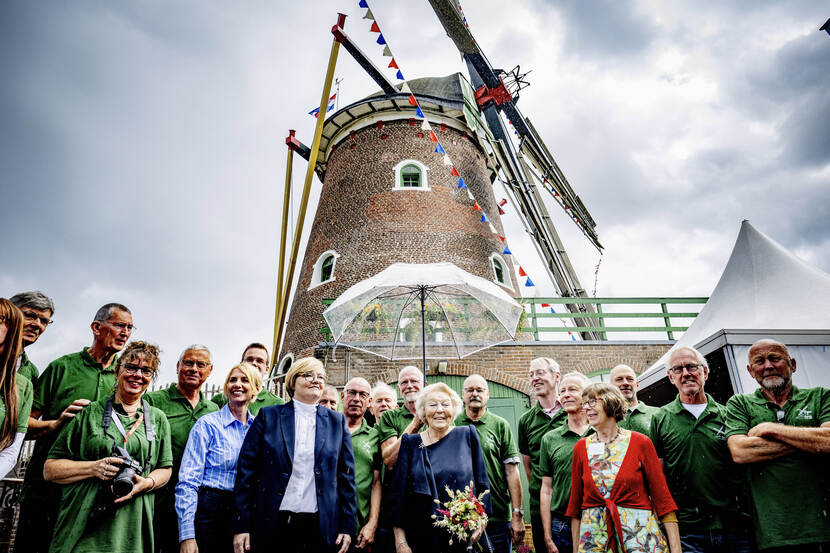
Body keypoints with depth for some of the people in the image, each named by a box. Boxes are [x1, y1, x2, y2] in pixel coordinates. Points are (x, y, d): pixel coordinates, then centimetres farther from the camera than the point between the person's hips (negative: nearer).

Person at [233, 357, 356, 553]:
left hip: (320, 528, 1)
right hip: (272, 526, -1)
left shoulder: (337, 421, 7)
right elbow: (247, 469, 1)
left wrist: (347, 527, 2)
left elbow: (346, 476, 6)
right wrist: (241, 526, -4)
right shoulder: (268, 416, 3)